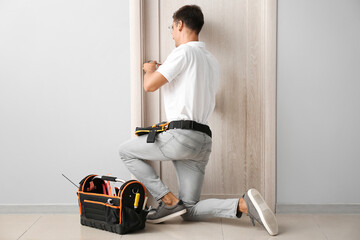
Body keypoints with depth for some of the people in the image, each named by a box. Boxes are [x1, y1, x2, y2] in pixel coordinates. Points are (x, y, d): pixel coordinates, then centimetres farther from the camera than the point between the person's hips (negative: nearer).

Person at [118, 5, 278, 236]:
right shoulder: (212, 61, 20)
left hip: (181, 135, -8)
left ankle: (169, 201, 2)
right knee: (190, 211, 12)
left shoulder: (184, 52, -7)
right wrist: (165, 71, 36)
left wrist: (151, 70, 13)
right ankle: (243, 204, -10)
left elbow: (150, 85, -10)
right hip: (203, 141, 8)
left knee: (126, 151, 13)